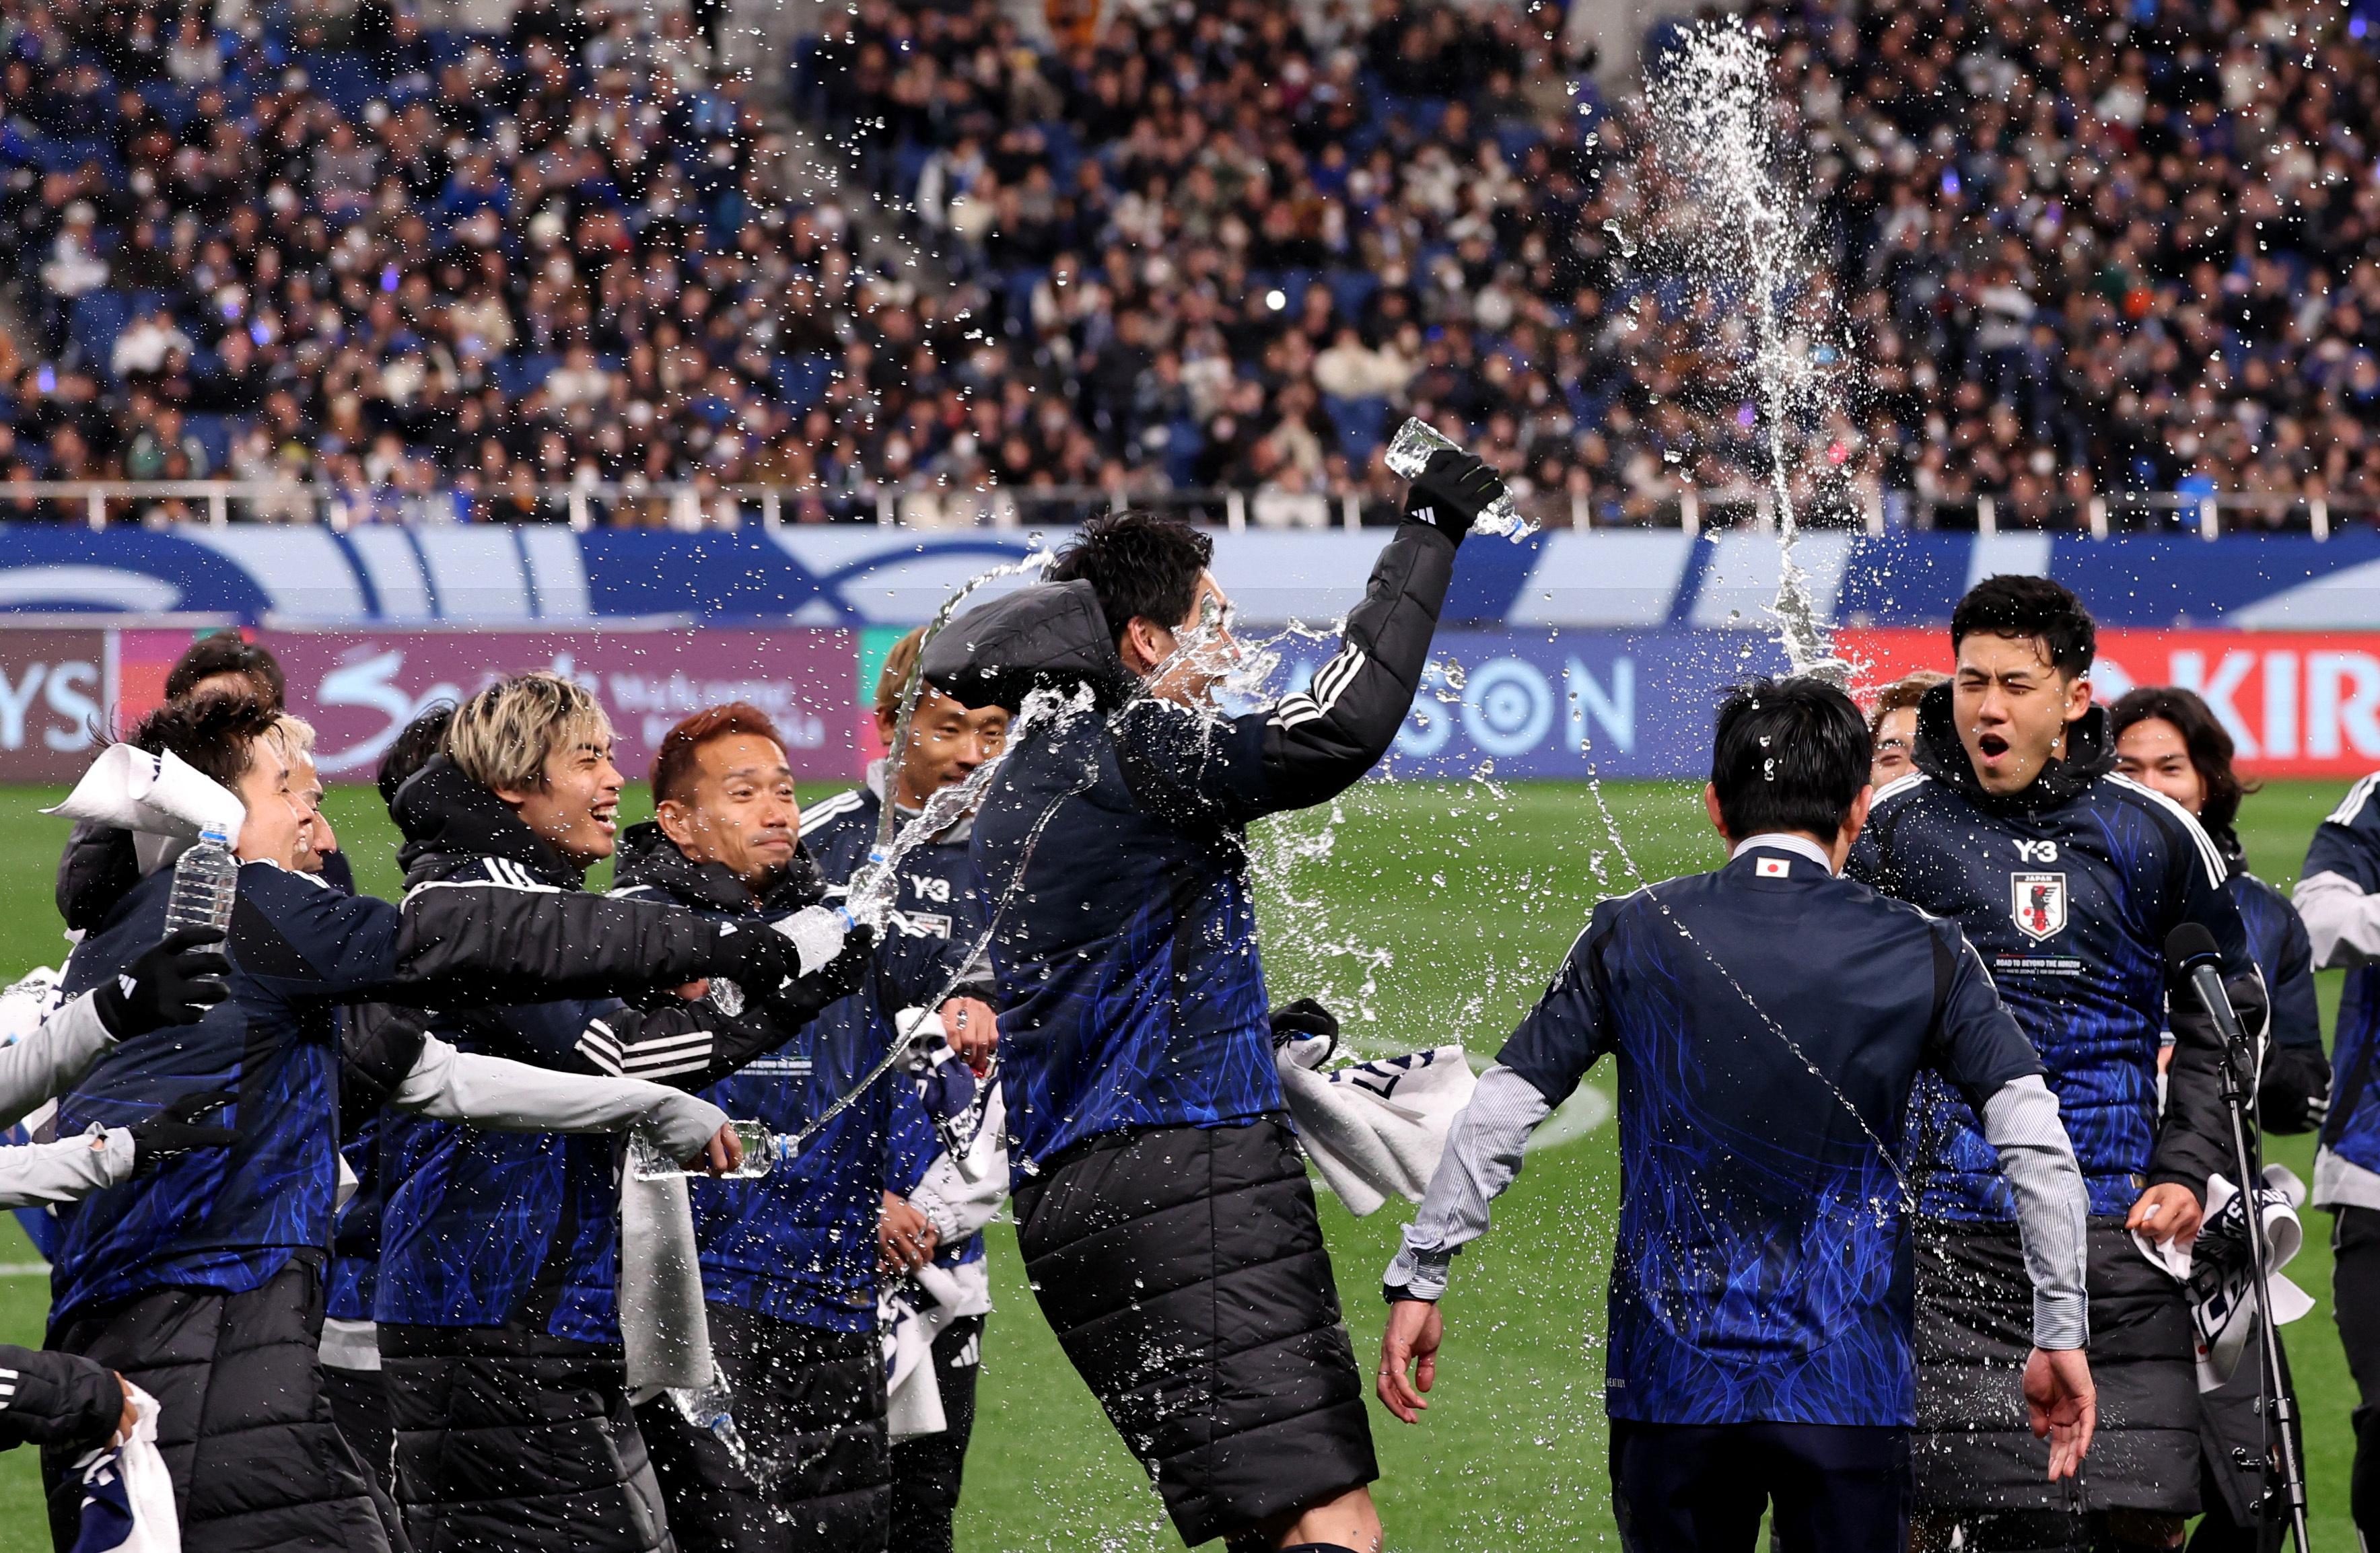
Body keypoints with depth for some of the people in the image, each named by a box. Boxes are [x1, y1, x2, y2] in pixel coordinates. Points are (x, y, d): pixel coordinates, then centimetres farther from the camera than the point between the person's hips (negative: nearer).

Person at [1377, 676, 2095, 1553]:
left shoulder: (1634, 938, 2)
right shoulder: (1921, 954, 1)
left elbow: (1497, 1117, 2)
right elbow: (2037, 1142, -3)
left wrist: (1417, 1281, 11)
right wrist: (2061, 1333, 3)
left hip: (1671, 1379, 1)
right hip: (1850, 1382, -1)